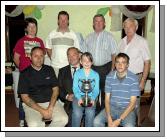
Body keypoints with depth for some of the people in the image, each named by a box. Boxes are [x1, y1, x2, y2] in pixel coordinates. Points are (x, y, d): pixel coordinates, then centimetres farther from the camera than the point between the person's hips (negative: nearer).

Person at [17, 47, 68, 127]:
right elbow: (24, 97, -4)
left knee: (63, 119, -22)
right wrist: (42, 111, -14)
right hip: (32, 104, -3)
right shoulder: (25, 73, 0)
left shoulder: (49, 70, 9)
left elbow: (55, 89, 7)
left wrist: (50, 108, -9)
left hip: (51, 102, 3)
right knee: (34, 125, -31)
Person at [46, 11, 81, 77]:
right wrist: (53, 59, 4)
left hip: (69, 66, 0)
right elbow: (48, 49, 13)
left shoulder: (73, 35, 5)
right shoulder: (52, 34, 7)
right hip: (55, 66, 1)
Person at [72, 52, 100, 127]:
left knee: (90, 113, -27)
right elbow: (75, 88, 1)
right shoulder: (77, 73, 8)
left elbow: (96, 89, 4)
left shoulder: (95, 74, 10)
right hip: (79, 96, 0)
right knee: (77, 113, -27)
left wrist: (92, 99, -15)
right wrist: (79, 98, -16)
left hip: (90, 97, 1)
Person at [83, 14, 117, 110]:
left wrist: (112, 69, -5)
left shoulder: (109, 36, 3)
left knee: (105, 91, 5)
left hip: (105, 68, -2)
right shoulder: (89, 37, 11)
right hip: (92, 68, 2)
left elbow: (114, 54, 1)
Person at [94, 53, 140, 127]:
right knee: (96, 121, -20)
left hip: (127, 109, -2)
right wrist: (109, 118, -15)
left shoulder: (133, 78, -11)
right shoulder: (109, 76, -2)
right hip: (112, 107, 3)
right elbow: (107, 99, 0)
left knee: (129, 127, -31)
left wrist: (119, 120, -18)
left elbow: (132, 103, -11)